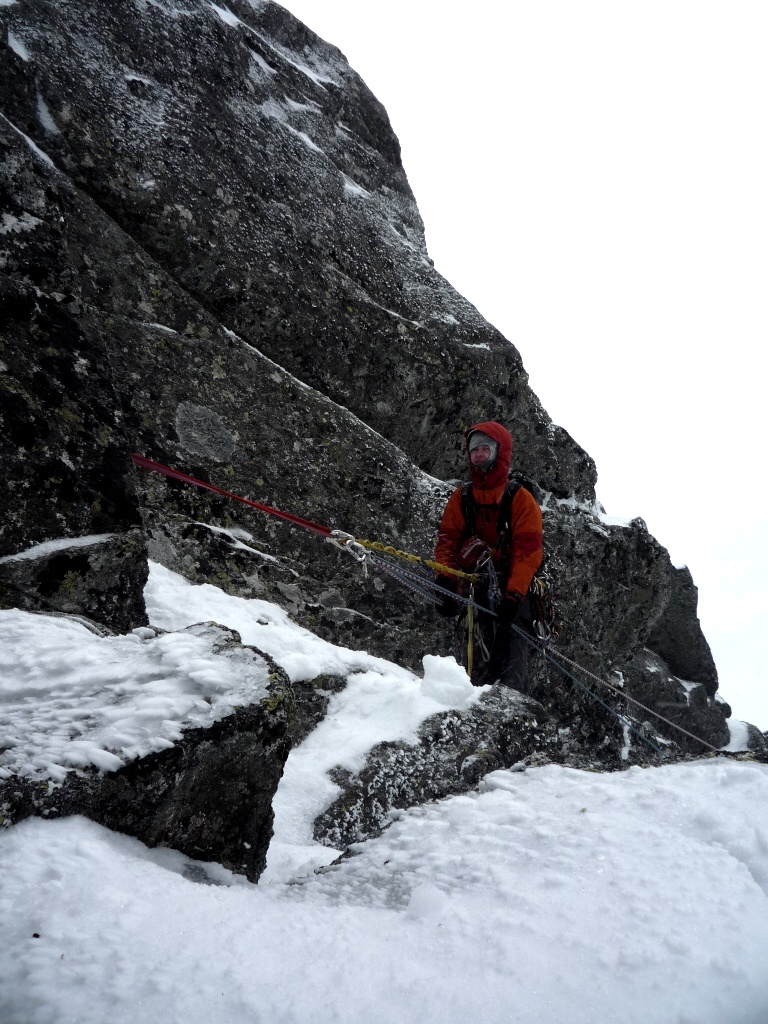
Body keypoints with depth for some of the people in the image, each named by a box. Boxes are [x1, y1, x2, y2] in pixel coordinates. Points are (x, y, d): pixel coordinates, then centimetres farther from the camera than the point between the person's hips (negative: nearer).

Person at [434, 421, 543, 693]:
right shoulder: (461, 498, 17)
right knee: (482, 663, -9)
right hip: (476, 590, 3)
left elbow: (529, 550, -5)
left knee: (511, 667, -15)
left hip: (514, 592, -3)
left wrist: (514, 595, -18)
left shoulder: (520, 498, 5)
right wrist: (446, 583, -8)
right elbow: (446, 543, 10)